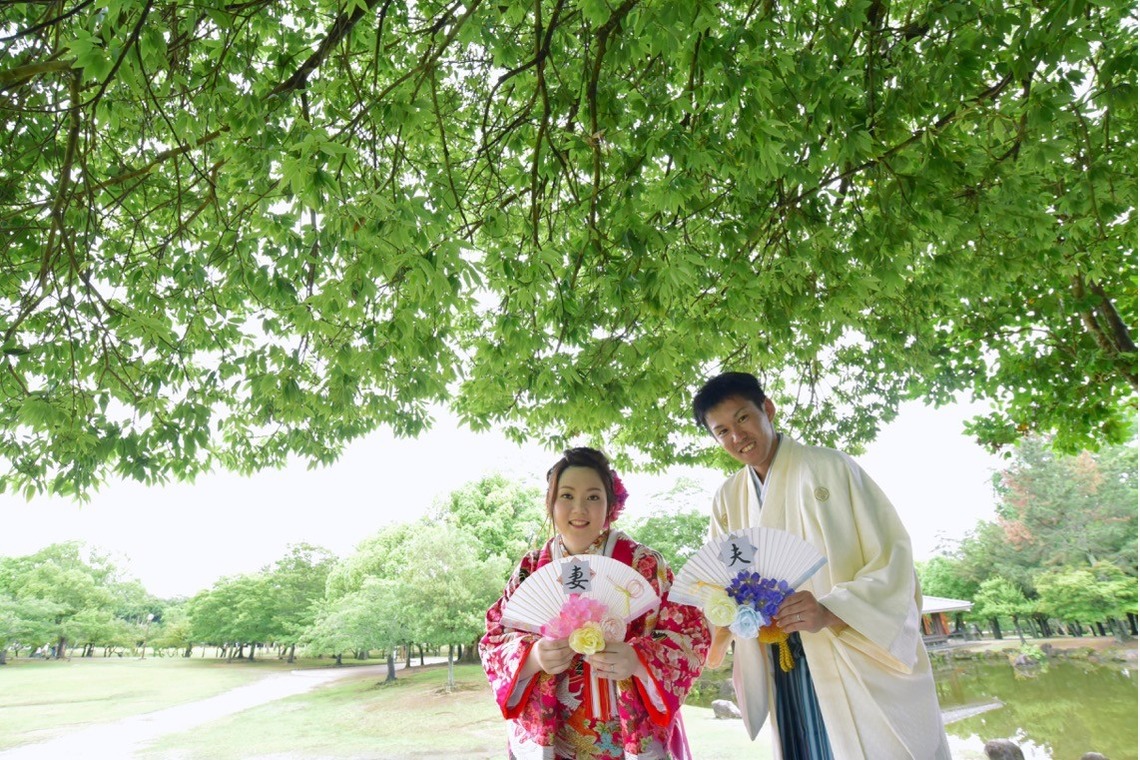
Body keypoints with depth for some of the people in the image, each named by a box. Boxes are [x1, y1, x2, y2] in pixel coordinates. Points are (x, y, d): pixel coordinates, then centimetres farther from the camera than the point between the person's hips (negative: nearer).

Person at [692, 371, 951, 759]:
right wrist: (717, 636, -12)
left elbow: (891, 558, -12)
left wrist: (828, 612, -27)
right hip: (786, 675, 4)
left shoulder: (831, 468, -9)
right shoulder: (728, 499, 5)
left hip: (862, 665, -3)